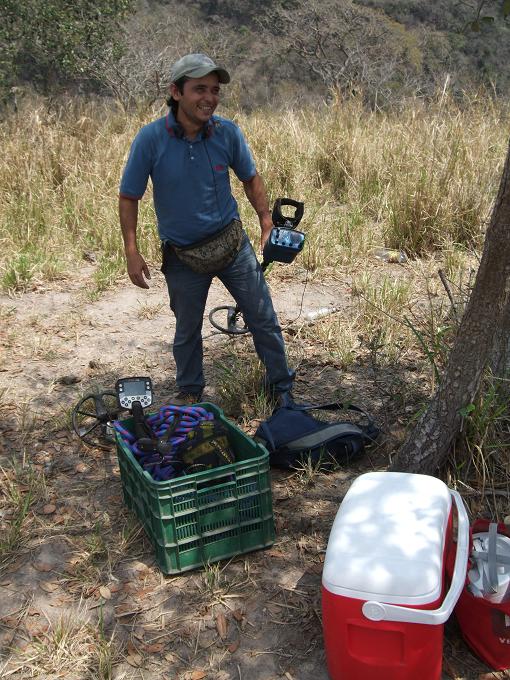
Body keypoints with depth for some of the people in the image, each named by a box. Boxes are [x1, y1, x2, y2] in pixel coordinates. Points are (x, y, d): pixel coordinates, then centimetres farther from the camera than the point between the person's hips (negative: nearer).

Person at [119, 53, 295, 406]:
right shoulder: (151, 138, -16)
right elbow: (129, 197, -8)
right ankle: (190, 392, 39)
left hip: (233, 243, 1)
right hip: (183, 255, -1)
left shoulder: (228, 132, -10)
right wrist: (132, 252, -12)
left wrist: (268, 224, -1)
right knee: (187, 330, 16)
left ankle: (283, 387, 27)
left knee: (264, 320, 7)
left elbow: (251, 179, 6)